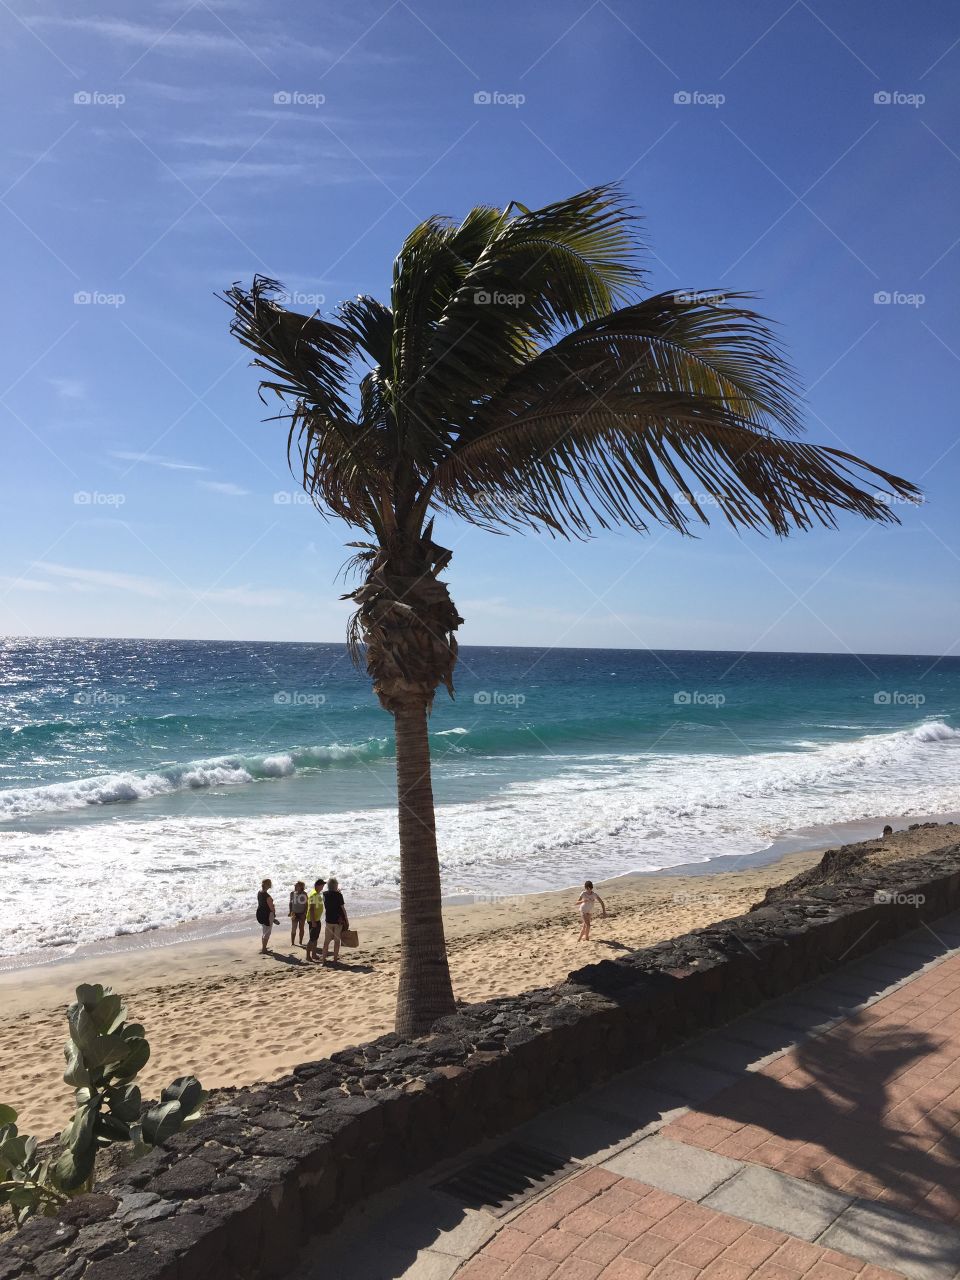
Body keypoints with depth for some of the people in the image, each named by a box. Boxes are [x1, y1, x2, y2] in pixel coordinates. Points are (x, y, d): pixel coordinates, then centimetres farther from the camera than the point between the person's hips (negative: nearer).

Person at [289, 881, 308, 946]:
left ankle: (301, 942, 20)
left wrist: (305, 913, -7)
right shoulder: (292, 893, -2)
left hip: (302, 914, 0)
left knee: (301, 928, 8)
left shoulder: (304, 894, -5)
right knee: (293, 929, 0)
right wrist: (290, 912, 2)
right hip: (295, 913, 0)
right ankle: (292, 943, 8)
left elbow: (306, 904, -1)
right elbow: (290, 903, 7)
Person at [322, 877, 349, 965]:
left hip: (329, 920, 3)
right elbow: (343, 908, -10)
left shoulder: (325, 894, -1)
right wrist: (346, 920, 0)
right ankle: (335, 959, 8)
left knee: (326, 941, 11)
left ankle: (324, 959, 12)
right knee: (337, 940, 5)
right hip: (339, 920, -3)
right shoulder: (338, 895, -13)